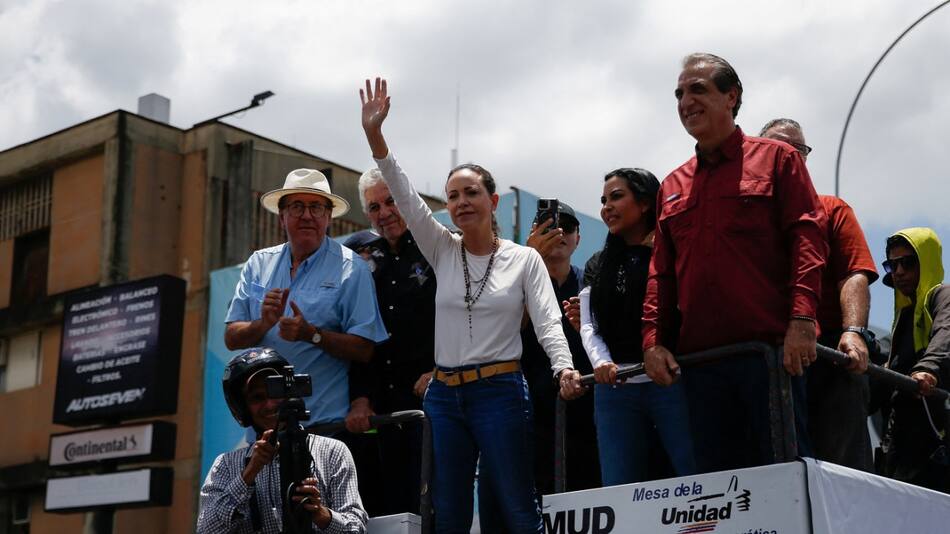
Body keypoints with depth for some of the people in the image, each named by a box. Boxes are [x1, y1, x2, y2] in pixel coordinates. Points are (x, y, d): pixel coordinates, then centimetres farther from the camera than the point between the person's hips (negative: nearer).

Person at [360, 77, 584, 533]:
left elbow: (548, 322, -6)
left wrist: (564, 368, -26)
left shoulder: (525, 259, 1)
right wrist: (374, 134, -12)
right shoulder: (443, 252, 8)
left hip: (501, 393, -3)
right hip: (444, 396, 4)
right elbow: (405, 196, -1)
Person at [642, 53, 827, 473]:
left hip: (771, 351, -5)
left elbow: (807, 237, -3)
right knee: (714, 475, 6)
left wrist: (802, 319, -16)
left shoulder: (776, 159, 7)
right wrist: (652, 340, 4)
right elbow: (661, 271, 18)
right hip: (699, 358, 5)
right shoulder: (672, 187, 20)